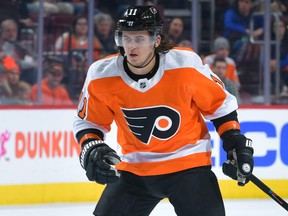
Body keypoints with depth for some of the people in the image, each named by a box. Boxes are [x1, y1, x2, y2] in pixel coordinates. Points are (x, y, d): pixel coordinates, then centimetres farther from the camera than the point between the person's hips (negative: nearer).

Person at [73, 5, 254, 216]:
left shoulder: (186, 65, -17)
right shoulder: (101, 76, -13)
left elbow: (220, 103, -2)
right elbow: (88, 121, 3)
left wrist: (236, 143, -6)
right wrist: (91, 150, -14)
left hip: (188, 163, -2)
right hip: (134, 168, 2)